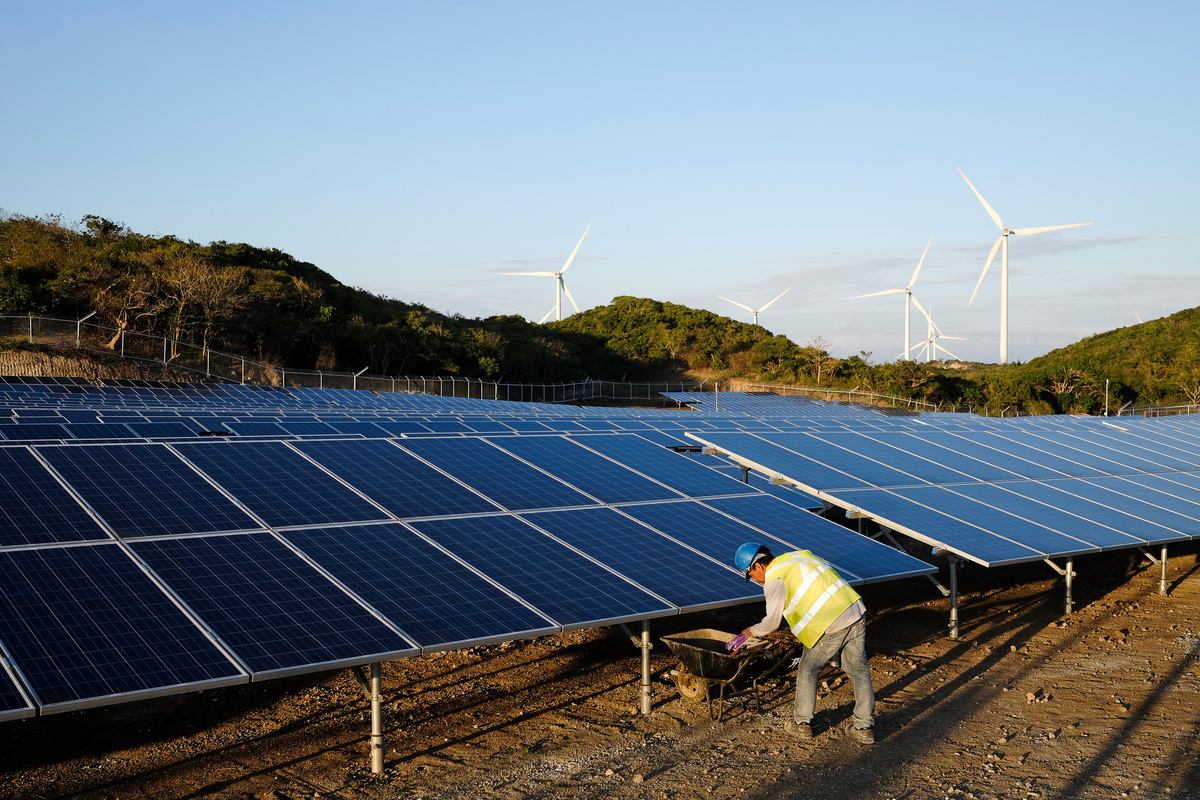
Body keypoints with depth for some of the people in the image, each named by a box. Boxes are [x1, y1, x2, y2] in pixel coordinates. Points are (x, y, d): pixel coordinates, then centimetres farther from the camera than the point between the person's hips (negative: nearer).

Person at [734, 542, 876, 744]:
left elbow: (772, 622, 3)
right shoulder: (800, 555, 19)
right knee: (859, 672, 15)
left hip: (830, 625, -7)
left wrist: (752, 631, 22)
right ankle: (864, 727, 22)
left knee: (807, 671, 12)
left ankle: (801, 723, 24)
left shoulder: (774, 578, -4)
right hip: (857, 612, 8)